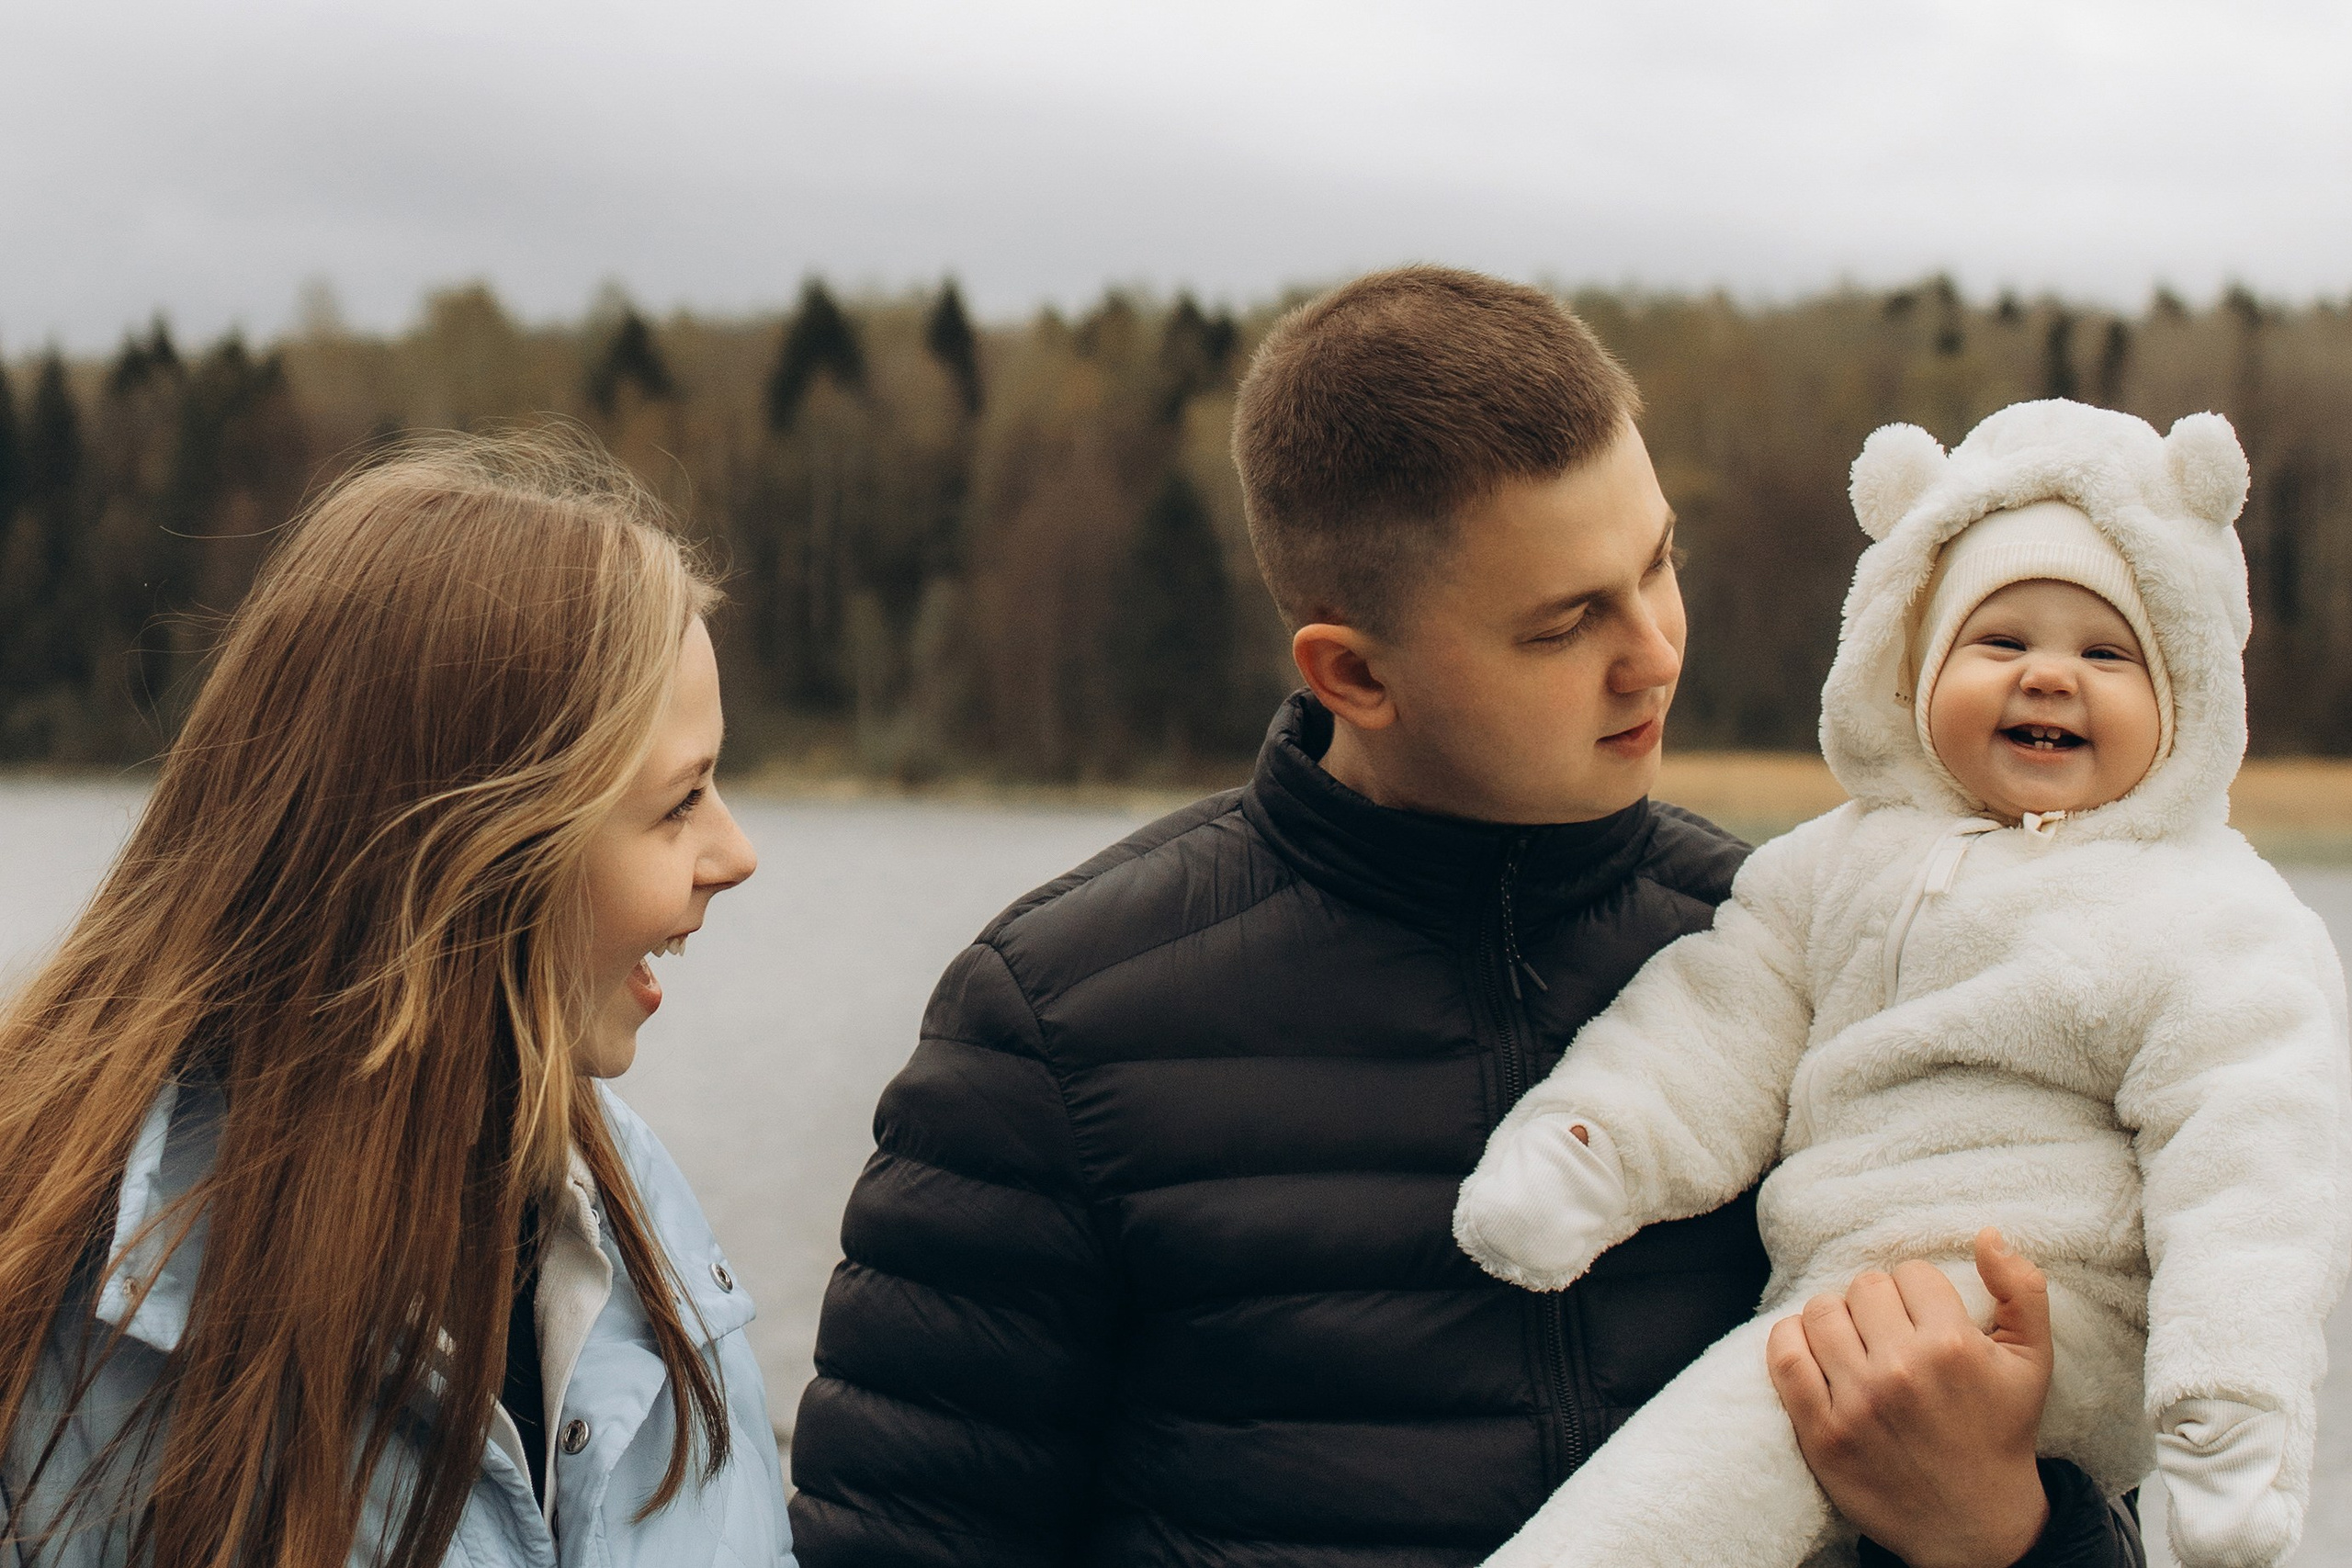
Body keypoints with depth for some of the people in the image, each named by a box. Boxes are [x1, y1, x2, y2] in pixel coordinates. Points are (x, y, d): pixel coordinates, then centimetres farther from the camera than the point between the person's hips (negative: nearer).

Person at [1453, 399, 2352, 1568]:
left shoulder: (2220, 932, -2)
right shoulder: (1838, 868, 14)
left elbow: (2247, 1187, -9)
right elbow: (1722, 1033, 7)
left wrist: (2232, 1434, -20)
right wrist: (1579, 1147, -12)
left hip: (2038, 1333, -7)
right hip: (1834, 1313, 7)